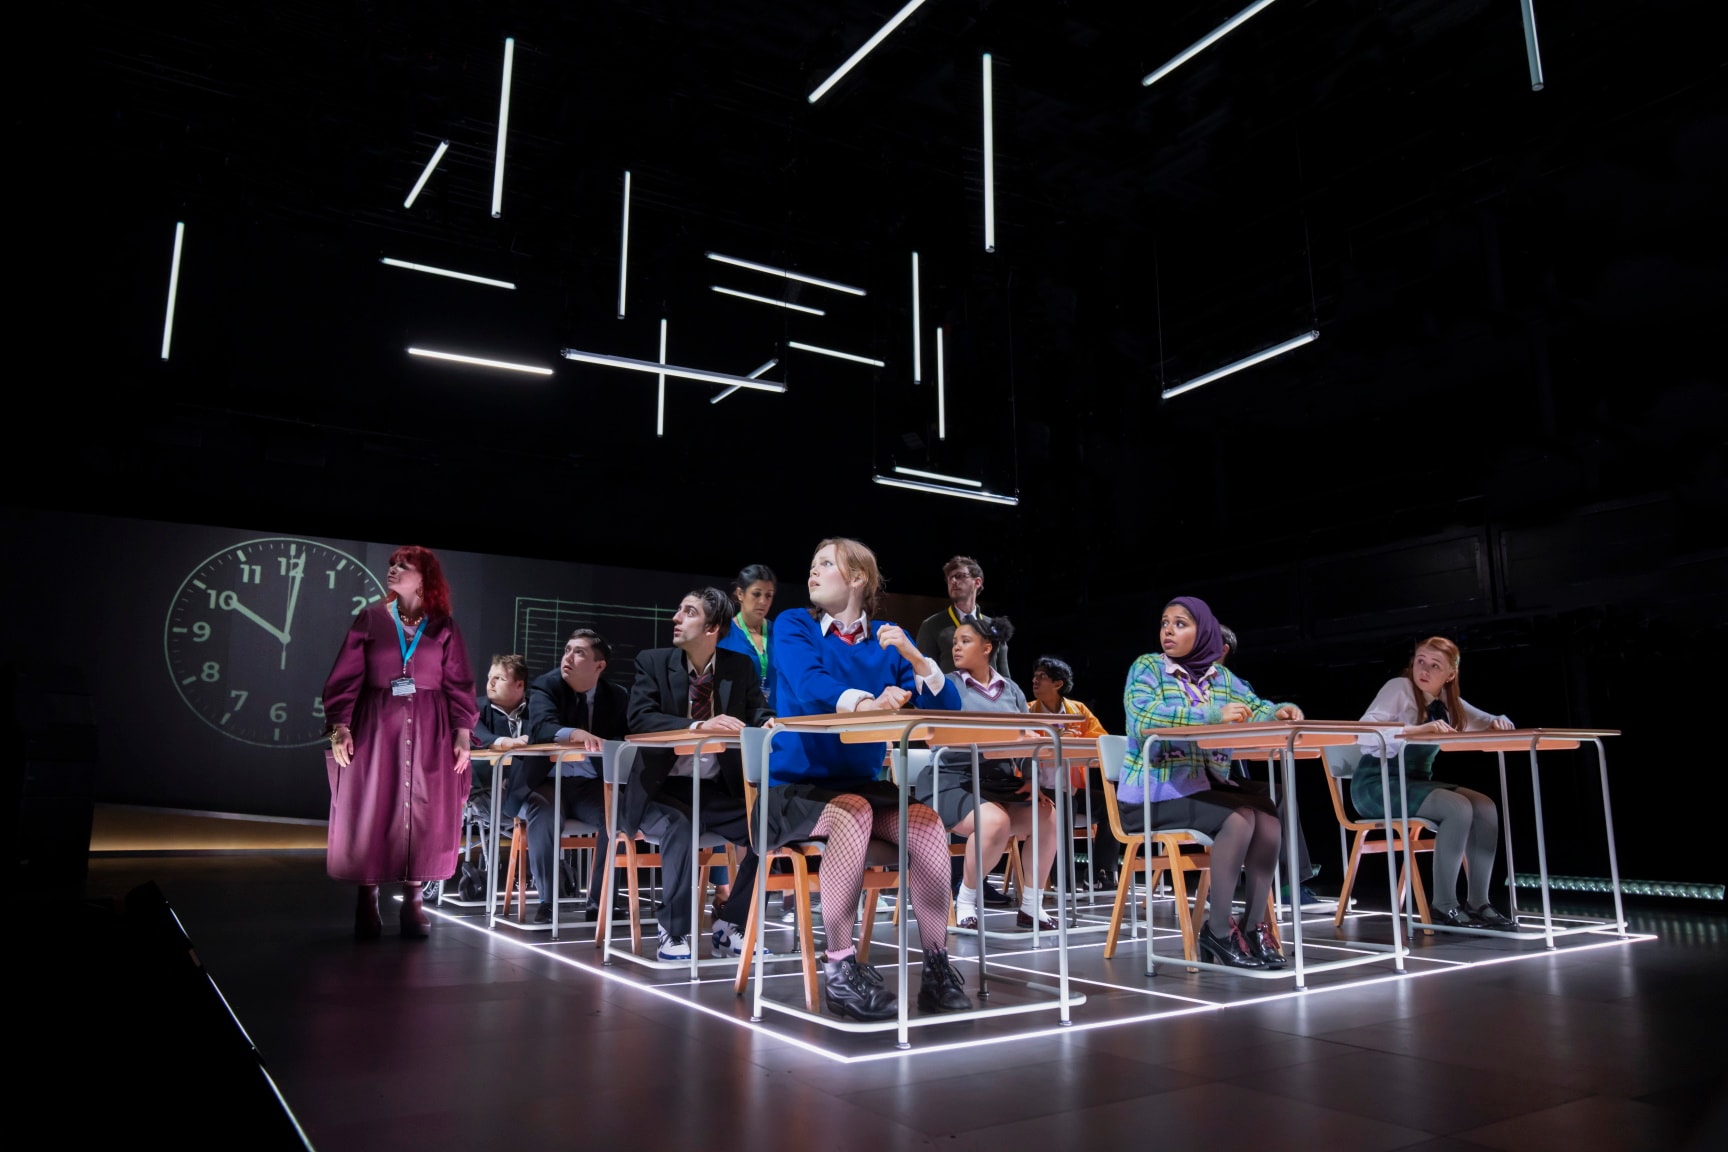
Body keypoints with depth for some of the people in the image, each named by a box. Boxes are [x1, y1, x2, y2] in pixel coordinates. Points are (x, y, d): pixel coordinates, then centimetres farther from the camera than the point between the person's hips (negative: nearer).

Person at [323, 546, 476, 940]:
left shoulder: (443, 626, 4)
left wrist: (463, 735, -3)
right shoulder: (369, 619, 4)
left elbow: (459, 685, 3)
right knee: (371, 813, 1)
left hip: (429, 734, 0)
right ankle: (367, 901, 12)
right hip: (376, 729, 0)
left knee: (423, 816, 2)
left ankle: (413, 901, 13)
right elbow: (346, 678, 1)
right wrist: (340, 726, -9)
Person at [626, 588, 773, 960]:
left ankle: (728, 925, 0)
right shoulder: (653, 662, -3)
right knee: (679, 827, -33)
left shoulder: (741, 666, 4)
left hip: (720, 790, 3)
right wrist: (699, 726, -32)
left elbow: (759, 714, -1)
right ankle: (674, 932, -15)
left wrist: (768, 725, -27)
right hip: (663, 788, -3)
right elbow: (640, 720, -17)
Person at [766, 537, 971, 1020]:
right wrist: (865, 702, -42)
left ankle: (937, 966, -16)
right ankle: (840, 969, -25)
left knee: (928, 822, -26)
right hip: (796, 785, -3)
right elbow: (809, 686, -22)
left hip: (865, 783, 3)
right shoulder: (793, 625, 0)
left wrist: (914, 658, -18)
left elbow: (946, 711, -1)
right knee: (852, 814, -35)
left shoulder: (888, 639, 8)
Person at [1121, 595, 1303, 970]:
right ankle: (1218, 929, -12)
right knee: (1239, 818, -27)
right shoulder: (1147, 667, -4)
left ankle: (1254, 924, -10)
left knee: (1267, 812, -21)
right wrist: (1213, 716, -30)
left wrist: (1278, 712, -15)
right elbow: (1145, 717, -22)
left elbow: (1255, 707, 10)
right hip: (1153, 793, -6)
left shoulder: (1220, 674, 14)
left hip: (1205, 786, 6)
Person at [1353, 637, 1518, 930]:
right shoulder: (1399, 687, -12)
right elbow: (1363, 732, -26)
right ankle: (1444, 905, -16)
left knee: (1486, 807, -13)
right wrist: (1419, 729, -37)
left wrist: (1499, 723, -9)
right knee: (1458, 807, -27)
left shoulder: (1448, 701, 10)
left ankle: (1478, 902, -5)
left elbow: (1490, 724, 16)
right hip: (1377, 782, -7)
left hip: (1417, 781, 7)